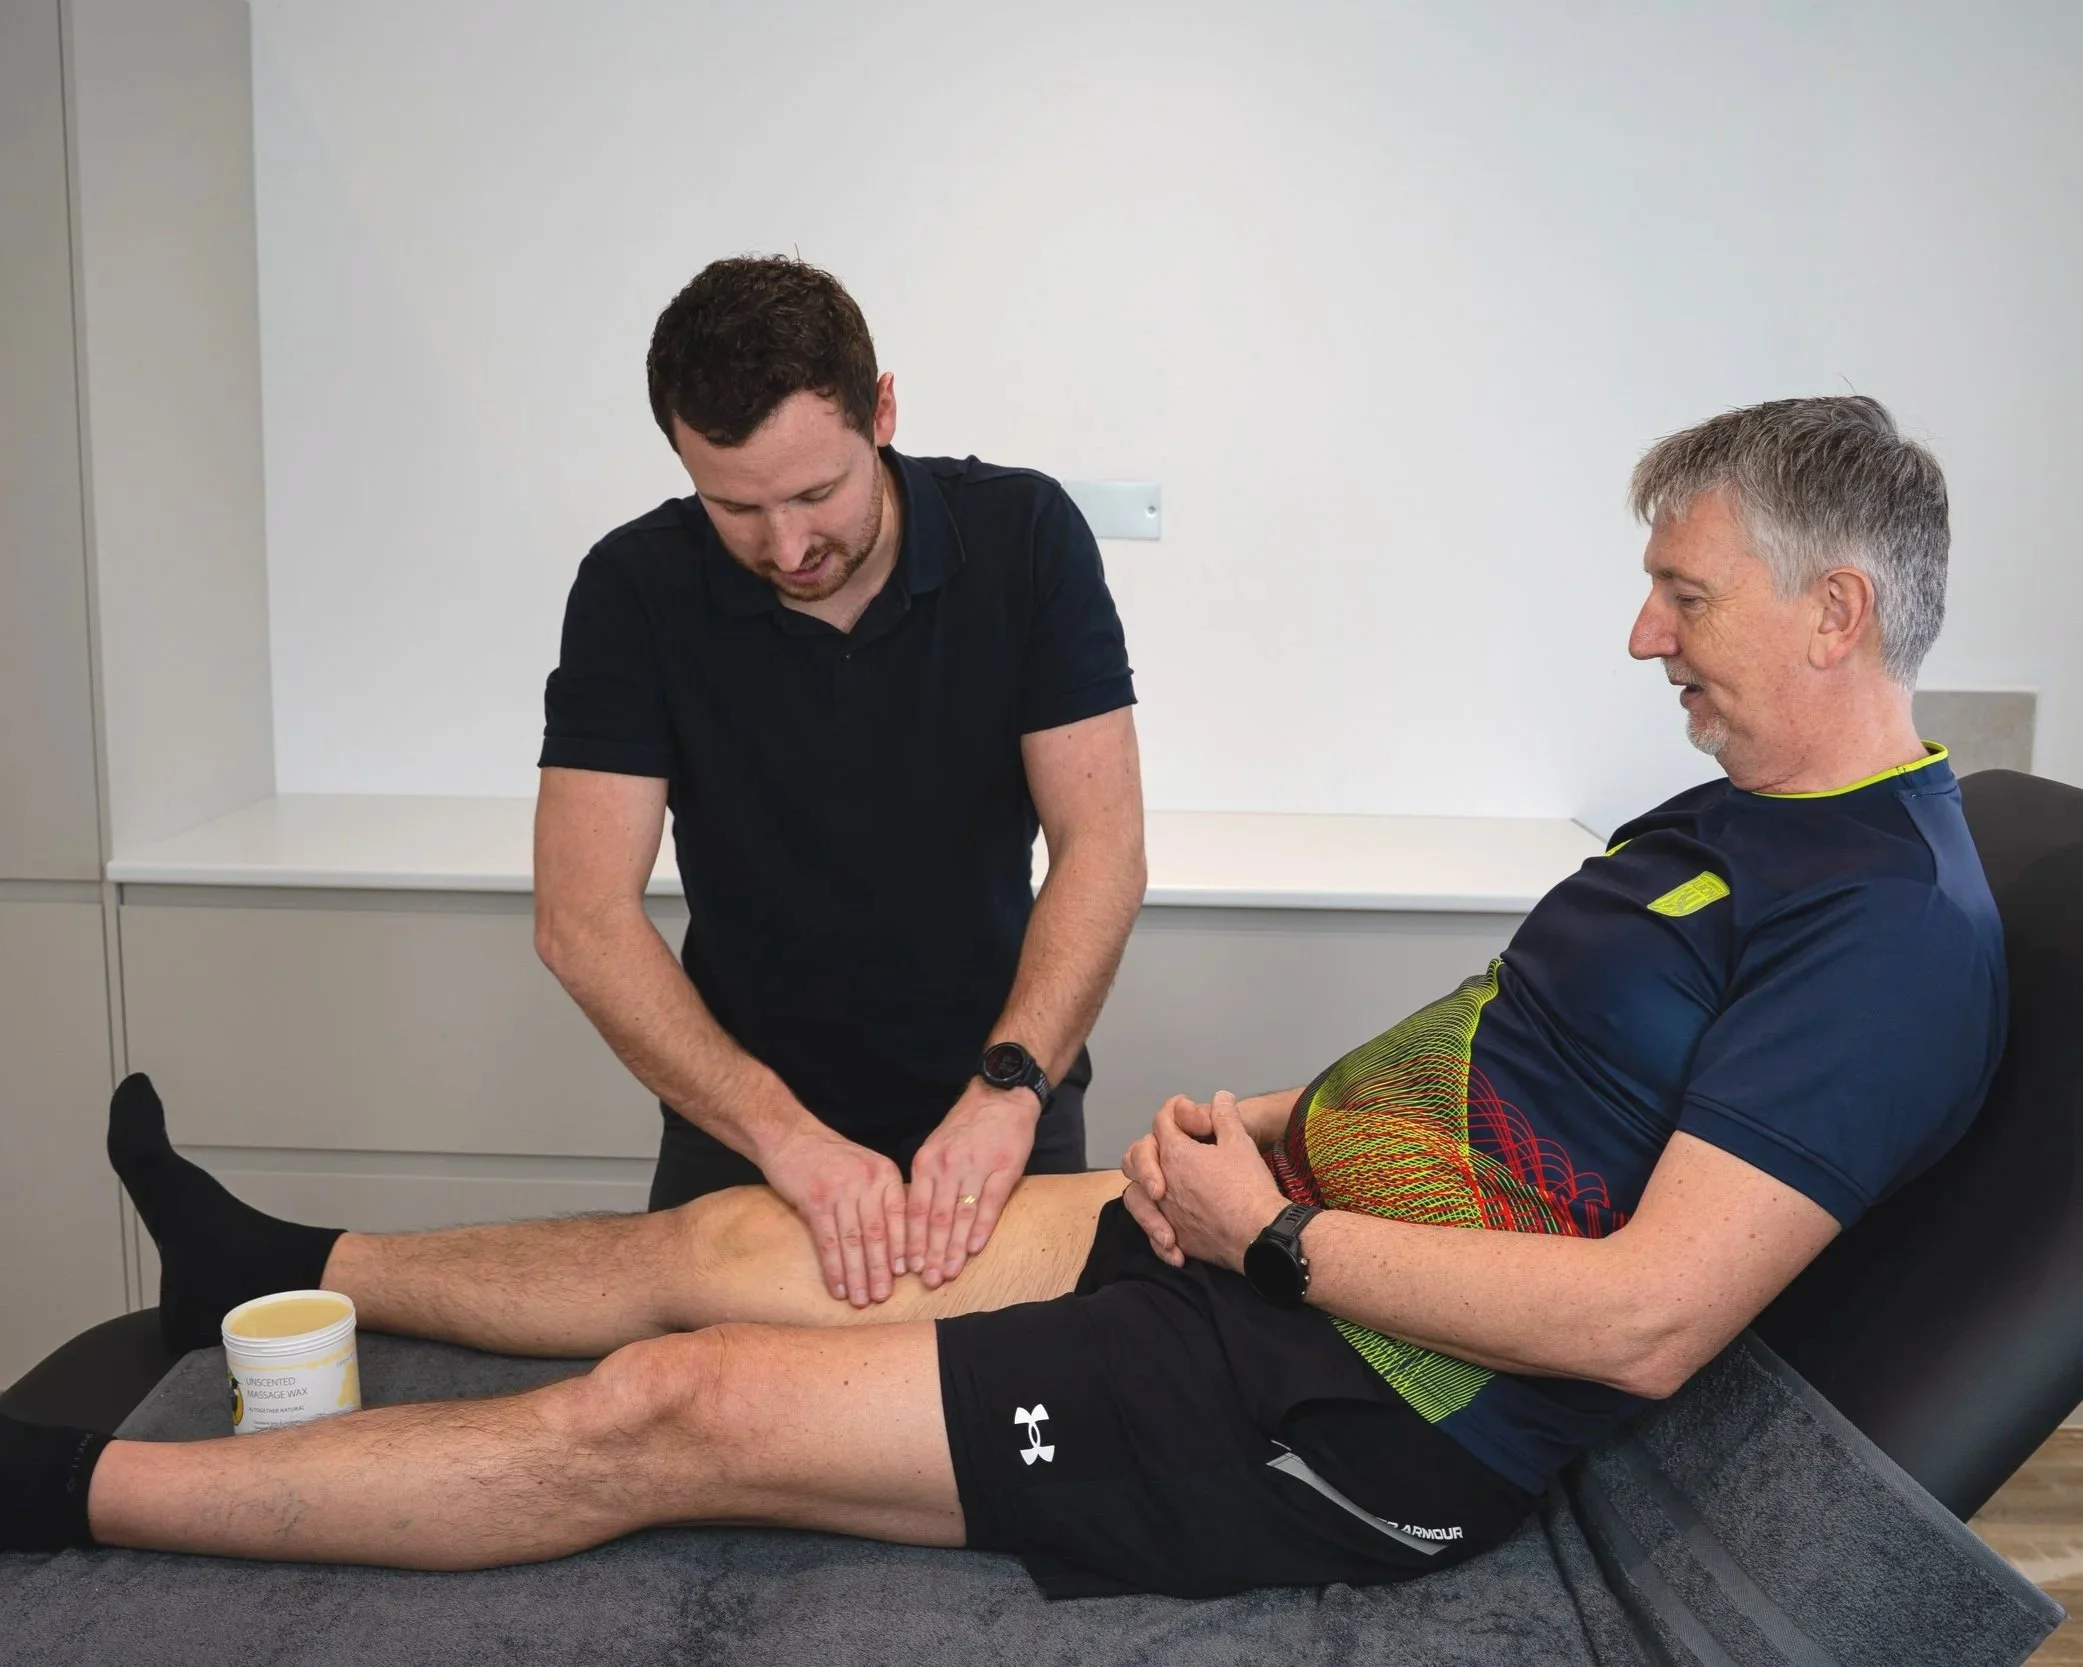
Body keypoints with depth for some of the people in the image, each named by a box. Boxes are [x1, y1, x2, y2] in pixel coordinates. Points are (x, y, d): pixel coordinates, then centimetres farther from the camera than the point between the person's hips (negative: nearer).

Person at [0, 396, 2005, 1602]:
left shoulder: (1896, 925, -16)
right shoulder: (1726, 818, 15)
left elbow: (1648, 1316, -24)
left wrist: (1276, 1232, -17)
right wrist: (1271, 1121, 3)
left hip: (1370, 1411, -8)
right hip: (1279, 1236, 8)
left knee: (675, 1411, -8)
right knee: (727, 1242, 10)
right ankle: (285, 1274, 33)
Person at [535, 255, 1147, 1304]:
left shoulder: (1024, 536, -12)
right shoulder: (637, 589, -13)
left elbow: (1101, 849, -15)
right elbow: (583, 916, -18)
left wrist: (1007, 1088, -30)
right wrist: (783, 1133, -29)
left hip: (993, 1110, 1)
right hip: (743, 1124, 0)